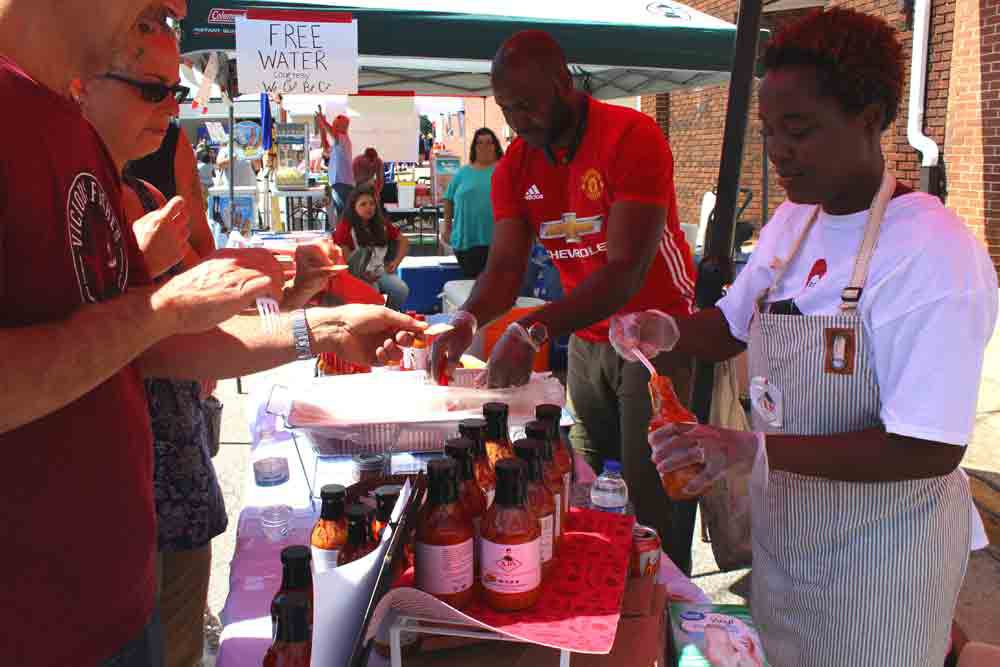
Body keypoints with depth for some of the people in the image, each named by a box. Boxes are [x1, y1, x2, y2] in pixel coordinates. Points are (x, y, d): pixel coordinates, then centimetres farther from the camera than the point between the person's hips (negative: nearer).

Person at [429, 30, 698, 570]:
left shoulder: (631, 136, -19)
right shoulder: (514, 166, 1)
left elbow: (626, 270, -28)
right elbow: (505, 265, -4)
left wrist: (532, 331, -38)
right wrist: (467, 321, -25)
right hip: (586, 339, 5)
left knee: (653, 505, -3)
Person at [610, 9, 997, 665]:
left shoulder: (939, 254, -25)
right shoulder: (792, 220, -1)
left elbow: (931, 450, -28)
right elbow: (733, 325, 10)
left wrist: (753, 449, -33)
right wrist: (668, 332, -12)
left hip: (878, 546, -6)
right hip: (782, 524, 7)